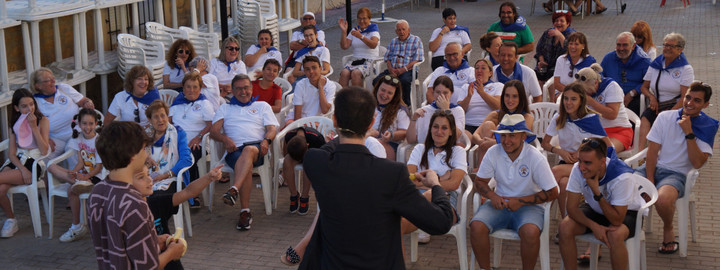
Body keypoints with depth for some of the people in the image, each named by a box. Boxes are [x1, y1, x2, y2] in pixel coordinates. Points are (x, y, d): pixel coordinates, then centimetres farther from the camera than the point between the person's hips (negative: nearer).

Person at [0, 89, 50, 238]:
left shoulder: (42, 120, 0)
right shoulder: (15, 123, 13)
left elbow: (44, 151, -10)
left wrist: (33, 127, -15)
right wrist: (23, 169, -13)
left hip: (34, 163, -4)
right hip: (16, 162, 4)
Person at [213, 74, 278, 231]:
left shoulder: (262, 106, 27)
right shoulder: (225, 109, 29)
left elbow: (272, 128, 12)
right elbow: (213, 131, 15)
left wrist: (266, 140, -12)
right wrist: (225, 139, -9)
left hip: (257, 147, -1)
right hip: (234, 150, 1)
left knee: (249, 150, -40)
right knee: (246, 165, -36)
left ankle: (234, 190, -60)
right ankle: (245, 211, -42)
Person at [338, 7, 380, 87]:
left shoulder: (373, 30, 3)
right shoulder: (354, 30, 18)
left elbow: (374, 45, -17)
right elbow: (344, 46, 9)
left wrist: (361, 36, -29)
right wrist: (344, 32, -3)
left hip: (370, 61, -4)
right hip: (355, 59, 4)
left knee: (356, 73, -34)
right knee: (344, 73, -28)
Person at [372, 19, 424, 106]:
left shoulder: (416, 40, 10)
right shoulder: (393, 42, 25)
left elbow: (418, 59, -1)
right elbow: (387, 58, 18)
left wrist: (404, 69, -14)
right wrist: (390, 69, -6)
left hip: (408, 70, -4)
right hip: (392, 70, 4)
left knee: (404, 81, -40)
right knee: (377, 81, -26)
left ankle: (406, 105, -23)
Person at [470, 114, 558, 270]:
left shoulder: (535, 158, -12)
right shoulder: (493, 153, -4)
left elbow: (552, 193, -8)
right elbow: (479, 181, 8)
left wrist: (521, 201, -14)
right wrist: (492, 196, -14)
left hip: (528, 205, -3)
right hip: (500, 203, 3)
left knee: (531, 232, -35)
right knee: (476, 226, -26)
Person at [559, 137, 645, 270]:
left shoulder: (622, 177, -34)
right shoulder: (578, 169, -22)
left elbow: (617, 221, -32)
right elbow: (572, 208, -16)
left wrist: (596, 191, -38)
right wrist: (594, 226, -31)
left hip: (627, 213, -4)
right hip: (595, 209, 4)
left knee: (615, 235, -37)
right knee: (565, 226, -22)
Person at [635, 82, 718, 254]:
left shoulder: (708, 127, 0)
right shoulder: (665, 117, 5)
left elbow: (698, 163, -10)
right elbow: (652, 151, 2)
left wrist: (689, 133, -16)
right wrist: (649, 181, -9)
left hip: (677, 174, -2)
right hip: (653, 167, 2)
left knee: (663, 199, -37)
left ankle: (668, 229, -2)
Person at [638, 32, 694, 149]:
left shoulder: (686, 69, 0)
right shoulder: (655, 64, 14)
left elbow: (685, 97, -7)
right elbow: (644, 87, 21)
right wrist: (652, 97, -3)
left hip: (676, 106, -4)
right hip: (657, 105, 4)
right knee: (645, 119, -29)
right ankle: (641, 152, -46)